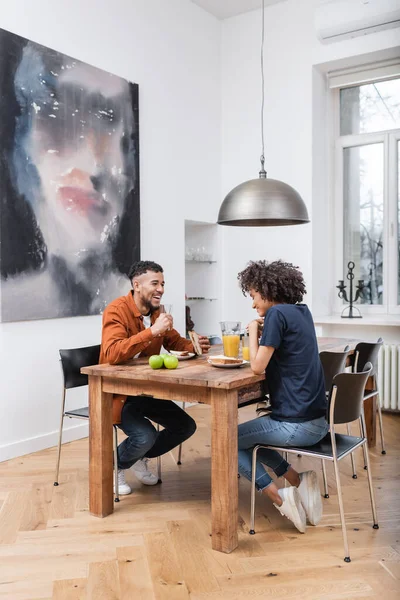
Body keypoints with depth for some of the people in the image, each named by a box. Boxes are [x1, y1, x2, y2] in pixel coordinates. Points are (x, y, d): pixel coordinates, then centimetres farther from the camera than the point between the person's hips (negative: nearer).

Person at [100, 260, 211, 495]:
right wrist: (152, 331, -39)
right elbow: (112, 354, -36)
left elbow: (175, 341, 13)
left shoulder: (157, 311, 2)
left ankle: (140, 458, 25)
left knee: (186, 426, 3)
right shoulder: (117, 310, -21)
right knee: (145, 437, -26)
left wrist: (194, 346, -10)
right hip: (118, 391, -8)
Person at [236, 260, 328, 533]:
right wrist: (263, 330, 5)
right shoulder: (303, 311, 11)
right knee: (249, 435, 26)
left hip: (297, 424, -9)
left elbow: (258, 366, -14)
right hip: (318, 419, 9)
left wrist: (253, 331, -2)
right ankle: (300, 482, 13)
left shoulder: (277, 313, -15)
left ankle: (280, 498, 4)